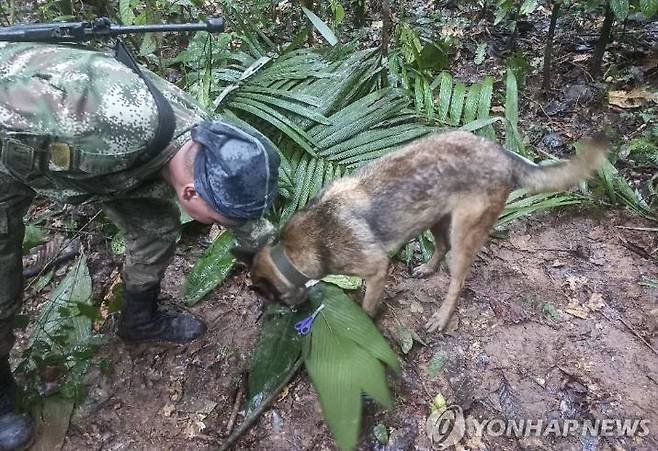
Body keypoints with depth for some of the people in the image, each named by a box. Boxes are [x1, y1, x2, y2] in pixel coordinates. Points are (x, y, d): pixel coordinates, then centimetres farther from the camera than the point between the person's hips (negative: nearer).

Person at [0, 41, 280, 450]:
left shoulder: (208, 143, -19)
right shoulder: (122, 121, -46)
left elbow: (246, 213, 0)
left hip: (82, 149, 5)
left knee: (157, 225, 1)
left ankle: (141, 321, 27)